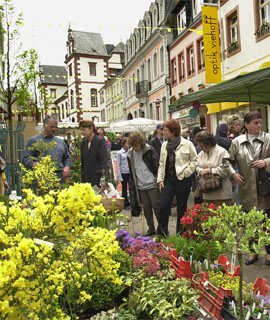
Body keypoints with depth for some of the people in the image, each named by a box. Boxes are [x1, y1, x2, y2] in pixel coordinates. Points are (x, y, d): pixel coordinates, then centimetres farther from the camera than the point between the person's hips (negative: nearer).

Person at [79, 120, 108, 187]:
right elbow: (82, 161, 16)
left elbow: (104, 160, -12)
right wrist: (81, 176, 10)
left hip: (97, 177, -5)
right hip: (85, 178, 5)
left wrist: (102, 176, -18)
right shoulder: (83, 143, 12)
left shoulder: (100, 140, -6)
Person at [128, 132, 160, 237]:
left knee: (156, 206, 0)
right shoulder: (130, 154, 7)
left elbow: (157, 166, -6)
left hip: (152, 184, -4)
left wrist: (157, 181, -10)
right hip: (140, 186, 5)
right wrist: (133, 185, 13)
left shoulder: (149, 150, -6)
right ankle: (151, 228, 21)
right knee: (146, 208, 9)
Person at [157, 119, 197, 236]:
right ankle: (161, 233, 10)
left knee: (181, 208, 7)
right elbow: (161, 163, 12)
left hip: (182, 179, -4)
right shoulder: (164, 145, 10)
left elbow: (194, 160, -1)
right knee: (163, 207, -2)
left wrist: (186, 172, -9)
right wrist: (160, 179, 6)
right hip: (168, 178, 4)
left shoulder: (187, 144, -5)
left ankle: (180, 234, 22)